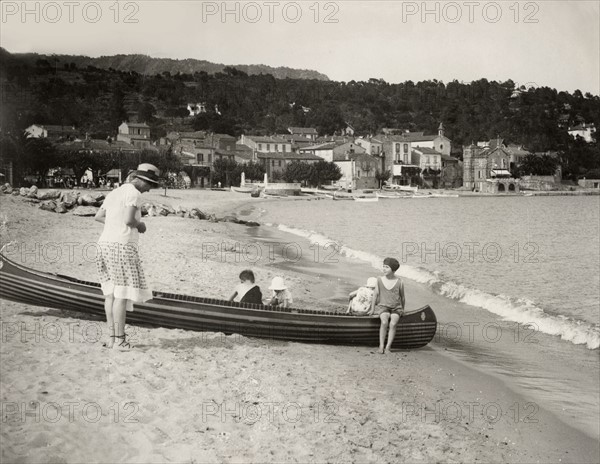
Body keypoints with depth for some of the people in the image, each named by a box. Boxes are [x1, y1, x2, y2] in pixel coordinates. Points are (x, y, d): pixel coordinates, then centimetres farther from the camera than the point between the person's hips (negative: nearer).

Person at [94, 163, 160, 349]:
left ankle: (112, 337, 12)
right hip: (122, 246, -8)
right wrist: (140, 225, 0)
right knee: (123, 293, -3)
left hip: (105, 244, 8)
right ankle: (120, 339, -1)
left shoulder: (116, 192, 19)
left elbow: (98, 216, 26)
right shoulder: (134, 194, -9)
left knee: (112, 291, 13)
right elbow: (129, 220, -22)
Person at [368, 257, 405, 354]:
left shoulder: (399, 283, -2)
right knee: (384, 322, -30)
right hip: (383, 307, 0)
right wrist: (372, 309, 10)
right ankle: (381, 346, -27)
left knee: (393, 323, -29)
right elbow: (375, 295, 9)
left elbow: (402, 298, 12)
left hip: (396, 308, 0)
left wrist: (402, 310, 22)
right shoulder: (380, 280, 1)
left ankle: (388, 347, -26)